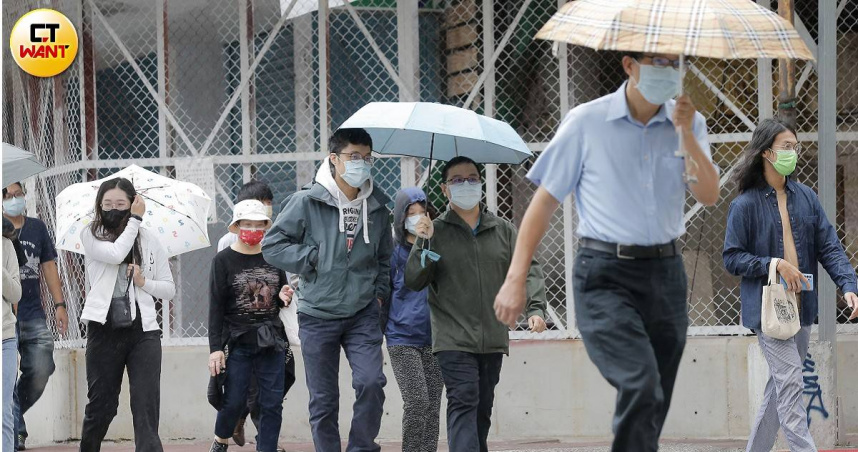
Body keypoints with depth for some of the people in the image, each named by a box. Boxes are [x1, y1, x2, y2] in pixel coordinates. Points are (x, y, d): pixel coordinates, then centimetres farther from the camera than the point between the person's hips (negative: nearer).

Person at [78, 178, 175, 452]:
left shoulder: (150, 242, 10)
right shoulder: (91, 235, 4)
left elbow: (169, 289, 12)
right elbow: (115, 253, -17)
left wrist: (145, 283, -8)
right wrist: (135, 220, -6)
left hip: (143, 331, 1)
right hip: (104, 332, -1)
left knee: (147, 407, -9)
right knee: (101, 403, 8)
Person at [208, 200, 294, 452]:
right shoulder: (224, 261, -1)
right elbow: (216, 308, -3)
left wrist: (284, 298, -4)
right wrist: (215, 348, -9)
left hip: (272, 342, 3)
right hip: (238, 343, -3)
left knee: (272, 403, -1)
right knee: (234, 401, -1)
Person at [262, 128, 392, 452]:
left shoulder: (377, 208, 7)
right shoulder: (307, 202, -6)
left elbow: (385, 258, 22)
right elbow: (272, 246, -4)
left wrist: (380, 292, 8)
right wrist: (314, 258, -10)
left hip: (363, 314, 2)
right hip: (318, 315, -2)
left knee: (371, 383, -16)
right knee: (323, 399, 4)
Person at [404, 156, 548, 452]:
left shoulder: (503, 230, 12)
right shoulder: (435, 231, 4)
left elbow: (528, 271, 9)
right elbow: (413, 282, -1)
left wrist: (535, 308, -7)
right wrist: (423, 244, -15)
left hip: (493, 339, 4)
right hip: (454, 339, -4)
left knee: (483, 409, 9)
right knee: (463, 403, -18)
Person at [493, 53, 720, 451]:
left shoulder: (688, 123, 7)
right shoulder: (587, 123, -1)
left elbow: (708, 196, -4)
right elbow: (544, 201, 1)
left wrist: (685, 134, -13)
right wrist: (516, 279, -3)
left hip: (665, 273, 4)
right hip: (604, 277, -4)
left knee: (651, 407, 7)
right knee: (640, 386, -24)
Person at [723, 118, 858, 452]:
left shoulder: (805, 197, 7)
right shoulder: (745, 205, -7)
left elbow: (829, 247, 5)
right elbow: (732, 258, -5)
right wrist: (775, 265, -17)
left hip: (802, 305, 6)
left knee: (780, 386, 11)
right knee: (790, 384, -13)